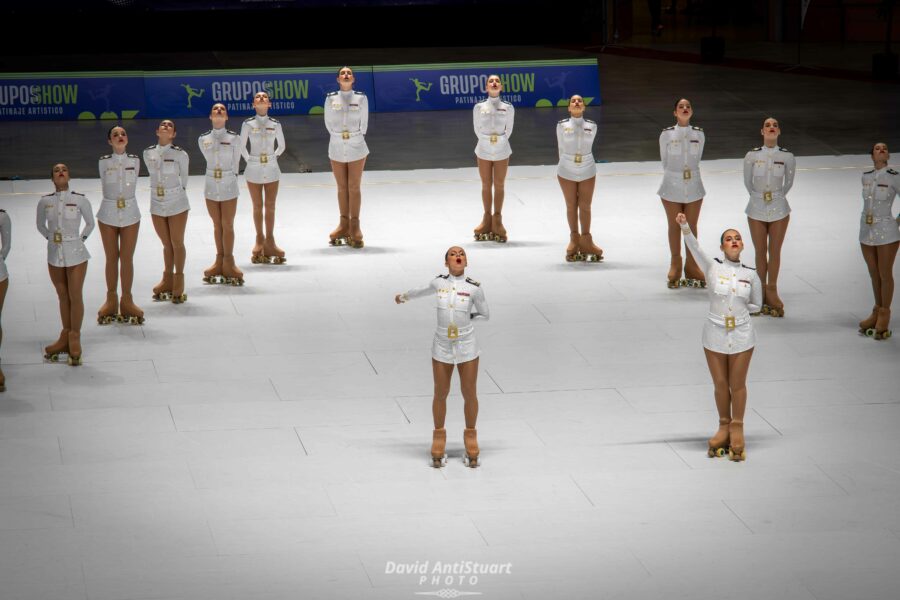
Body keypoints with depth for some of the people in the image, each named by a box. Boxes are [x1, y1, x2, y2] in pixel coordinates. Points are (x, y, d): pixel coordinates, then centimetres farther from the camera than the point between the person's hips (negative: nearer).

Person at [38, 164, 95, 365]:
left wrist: (80, 239, -2)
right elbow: (40, 225, 12)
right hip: (54, 254, 2)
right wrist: (52, 237, 2)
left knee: (75, 297, 1)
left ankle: (74, 340, 10)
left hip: (75, 254, -2)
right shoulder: (44, 202, -3)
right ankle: (65, 337, 22)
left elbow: (90, 223, 5)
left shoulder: (80, 200, -9)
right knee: (63, 297, 12)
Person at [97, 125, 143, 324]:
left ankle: (126, 300, 13)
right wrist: (114, 200, 10)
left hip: (130, 213, 1)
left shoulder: (134, 161, -2)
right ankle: (111, 299, 19)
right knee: (111, 258, 8)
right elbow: (105, 186, 5)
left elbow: (133, 185, 8)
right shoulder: (104, 162, -5)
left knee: (127, 258, 5)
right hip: (108, 213, -1)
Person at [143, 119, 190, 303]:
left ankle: (178, 282, 16)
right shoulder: (148, 154, -2)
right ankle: (167, 280, 26)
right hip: (157, 205, 3)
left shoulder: (180, 155, -11)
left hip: (177, 205, -3)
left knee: (177, 243, 5)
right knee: (166, 244, 14)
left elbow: (183, 178, 2)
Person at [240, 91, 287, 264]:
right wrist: (250, 160, 1)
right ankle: (260, 239, 17)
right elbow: (242, 147, 4)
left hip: (271, 170, 1)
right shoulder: (248, 124, -4)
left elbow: (281, 146, 11)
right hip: (254, 170, -1)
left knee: (270, 206, 4)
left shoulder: (275, 124, -1)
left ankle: (269, 240, 13)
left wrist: (272, 158, 5)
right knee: (257, 206, 6)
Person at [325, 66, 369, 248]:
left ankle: (354, 225, 3)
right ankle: (344, 224, 15)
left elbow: (364, 123, 5)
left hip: (356, 147, -1)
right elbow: (328, 123, 8)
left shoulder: (361, 98, -3)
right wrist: (338, 136, 9)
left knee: (354, 187, 0)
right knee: (342, 187, 8)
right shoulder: (331, 99, 0)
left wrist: (354, 137, 9)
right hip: (336, 148, 1)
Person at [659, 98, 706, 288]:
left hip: (693, 187, 1)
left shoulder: (699, 135, -1)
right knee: (674, 226, 9)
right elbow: (664, 161, 5)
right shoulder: (666, 135, -6)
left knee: (692, 227, 9)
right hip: (672, 187, -1)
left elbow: (697, 159, 11)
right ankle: (675, 267, 22)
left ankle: (692, 267, 20)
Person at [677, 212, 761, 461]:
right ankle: (724, 427, 26)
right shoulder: (713, 267, -4)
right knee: (720, 384, 9)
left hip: (741, 335, 0)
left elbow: (756, 304, 12)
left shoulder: (751, 275, 0)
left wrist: (738, 309, -2)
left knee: (737, 384, 6)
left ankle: (737, 429, 20)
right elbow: (694, 247, -18)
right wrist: (684, 226, -33)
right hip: (715, 335, 0)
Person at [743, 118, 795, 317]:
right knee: (760, 252, 10)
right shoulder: (752, 156, -8)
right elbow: (747, 182, 6)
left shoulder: (787, 157, -8)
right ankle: (762, 290, 22)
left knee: (774, 252, 8)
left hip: (778, 210, 0)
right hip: (757, 209, 0)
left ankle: (771, 290, 21)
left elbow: (788, 183, 7)